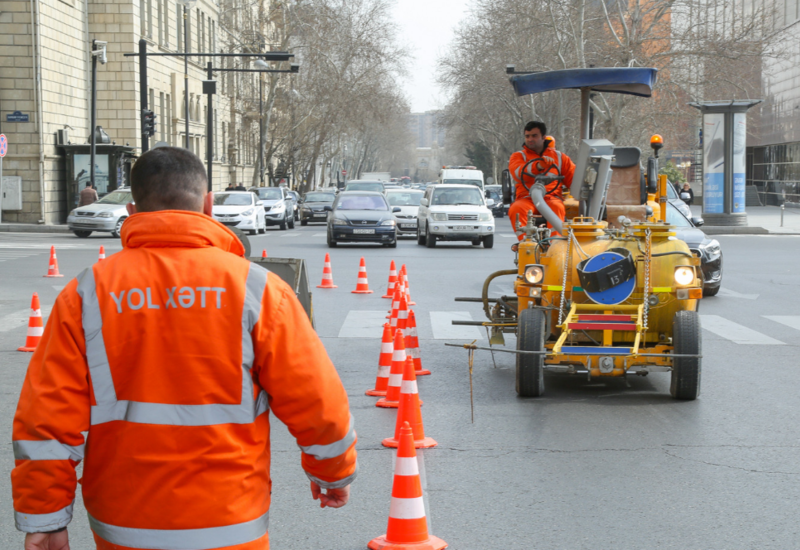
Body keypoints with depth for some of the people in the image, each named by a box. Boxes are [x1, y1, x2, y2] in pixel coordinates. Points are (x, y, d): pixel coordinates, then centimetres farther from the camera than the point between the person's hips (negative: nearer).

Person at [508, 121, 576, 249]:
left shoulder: (559, 157, 22)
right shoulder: (518, 156, 17)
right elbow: (518, 172, -8)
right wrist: (538, 166, -27)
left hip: (551, 197, 0)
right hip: (527, 199, 0)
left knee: (557, 207, -35)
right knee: (516, 209, -34)